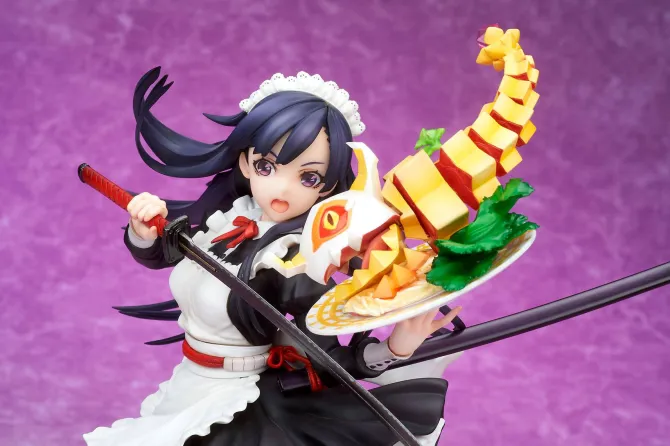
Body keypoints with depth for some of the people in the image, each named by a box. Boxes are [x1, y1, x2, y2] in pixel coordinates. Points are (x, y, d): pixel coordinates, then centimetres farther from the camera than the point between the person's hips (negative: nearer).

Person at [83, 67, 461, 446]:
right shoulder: (225, 215, -6)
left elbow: (325, 362, -21)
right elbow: (154, 255, 11)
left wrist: (396, 347, -35)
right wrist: (145, 231, -11)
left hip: (229, 413, -7)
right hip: (184, 388, 7)